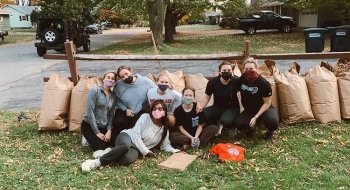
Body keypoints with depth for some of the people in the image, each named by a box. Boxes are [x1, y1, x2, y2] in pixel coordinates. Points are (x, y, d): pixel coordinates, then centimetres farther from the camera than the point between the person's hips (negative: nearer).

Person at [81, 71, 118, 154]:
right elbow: (90, 111, -17)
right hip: (89, 125, -6)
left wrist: (109, 130, -11)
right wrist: (97, 132, -18)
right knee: (101, 147, -24)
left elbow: (111, 115, 6)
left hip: (103, 127, 6)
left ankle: (92, 139, 8)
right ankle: (90, 138, 8)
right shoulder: (95, 90, -12)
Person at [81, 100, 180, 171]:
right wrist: (145, 151, -14)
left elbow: (165, 145, 14)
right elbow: (136, 135, -11)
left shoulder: (164, 129, 8)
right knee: (125, 146, -44)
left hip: (136, 149, 3)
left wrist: (174, 151, -6)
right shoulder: (145, 117, -5)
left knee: (127, 160, -37)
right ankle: (97, 162, -34)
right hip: (127, 136, -2)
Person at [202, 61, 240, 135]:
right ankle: (218, 124, 6)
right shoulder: (212, 82, -9)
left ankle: (232, 126, 5)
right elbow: (207, 97, 0)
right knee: (202, 114, -27)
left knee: (226, 121, -37)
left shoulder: (236, 81, -14)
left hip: (232, 108, -3)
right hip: (217, 107, 3)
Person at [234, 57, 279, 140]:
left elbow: (267, 103, -17)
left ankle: (270, 131, 5)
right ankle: (251, 127, 13)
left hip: (264, 109, -3)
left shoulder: (264, 83, -21)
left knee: (272, 122, -35)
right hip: (249, 110, 4)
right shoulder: (242, 79, -10)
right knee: (238, 124, -24)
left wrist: (256, 117, -23)